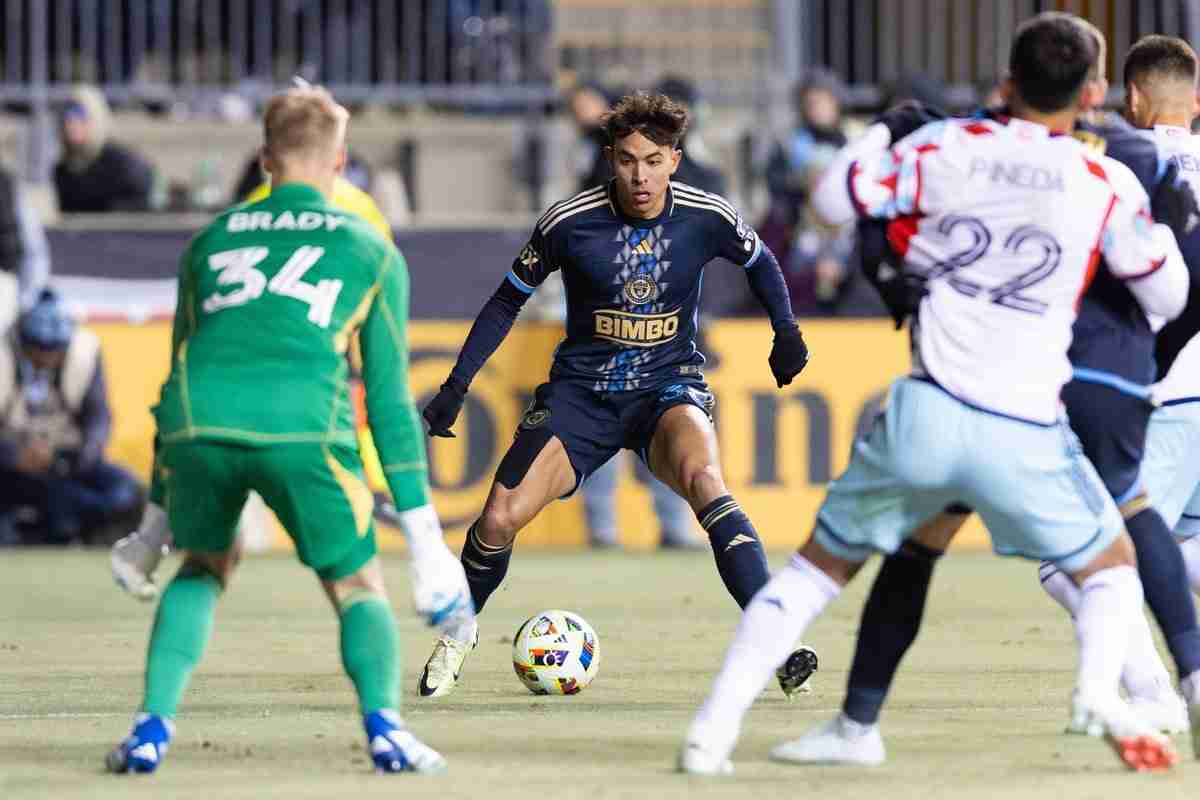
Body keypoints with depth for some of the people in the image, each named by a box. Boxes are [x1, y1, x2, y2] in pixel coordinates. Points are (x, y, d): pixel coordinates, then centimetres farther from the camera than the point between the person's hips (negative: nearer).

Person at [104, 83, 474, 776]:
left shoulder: (210, 242, 30)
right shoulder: (373, 253, 22)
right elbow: (389, 398, 19)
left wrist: (159, 512, 43)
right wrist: (423, 531, 21)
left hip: (200, 420, 2)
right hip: (302, 423, -2)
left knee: (205, 566, 29)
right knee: (358, 587, 17)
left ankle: (153, 725, 12)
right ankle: (385, 725, -9)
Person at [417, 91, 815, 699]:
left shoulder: (705, 218, -8)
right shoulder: (569, 222, -10)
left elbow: (759, 261, 16)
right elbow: (508, 300, 5)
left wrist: (785, 330, 3)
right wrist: (457, 385, 3)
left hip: (668, 386, -1)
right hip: (581, 391, 1)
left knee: (702, 477, -34)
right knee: (501, 518, -14)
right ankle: (460, 630, 18)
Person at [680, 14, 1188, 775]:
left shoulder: (945, 147, 1)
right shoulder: (1109, 185, -1)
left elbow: (836, 198, 9)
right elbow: (1168, 295, 9)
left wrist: (881, 132, 26)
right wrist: (1155, 219, 26)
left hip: (925, 414, 1)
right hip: (1025, 438, -1)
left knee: (820, 565, 18)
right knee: (1112, 568, 21)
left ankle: (715, 725, 5)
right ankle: (1100, 691, -11)